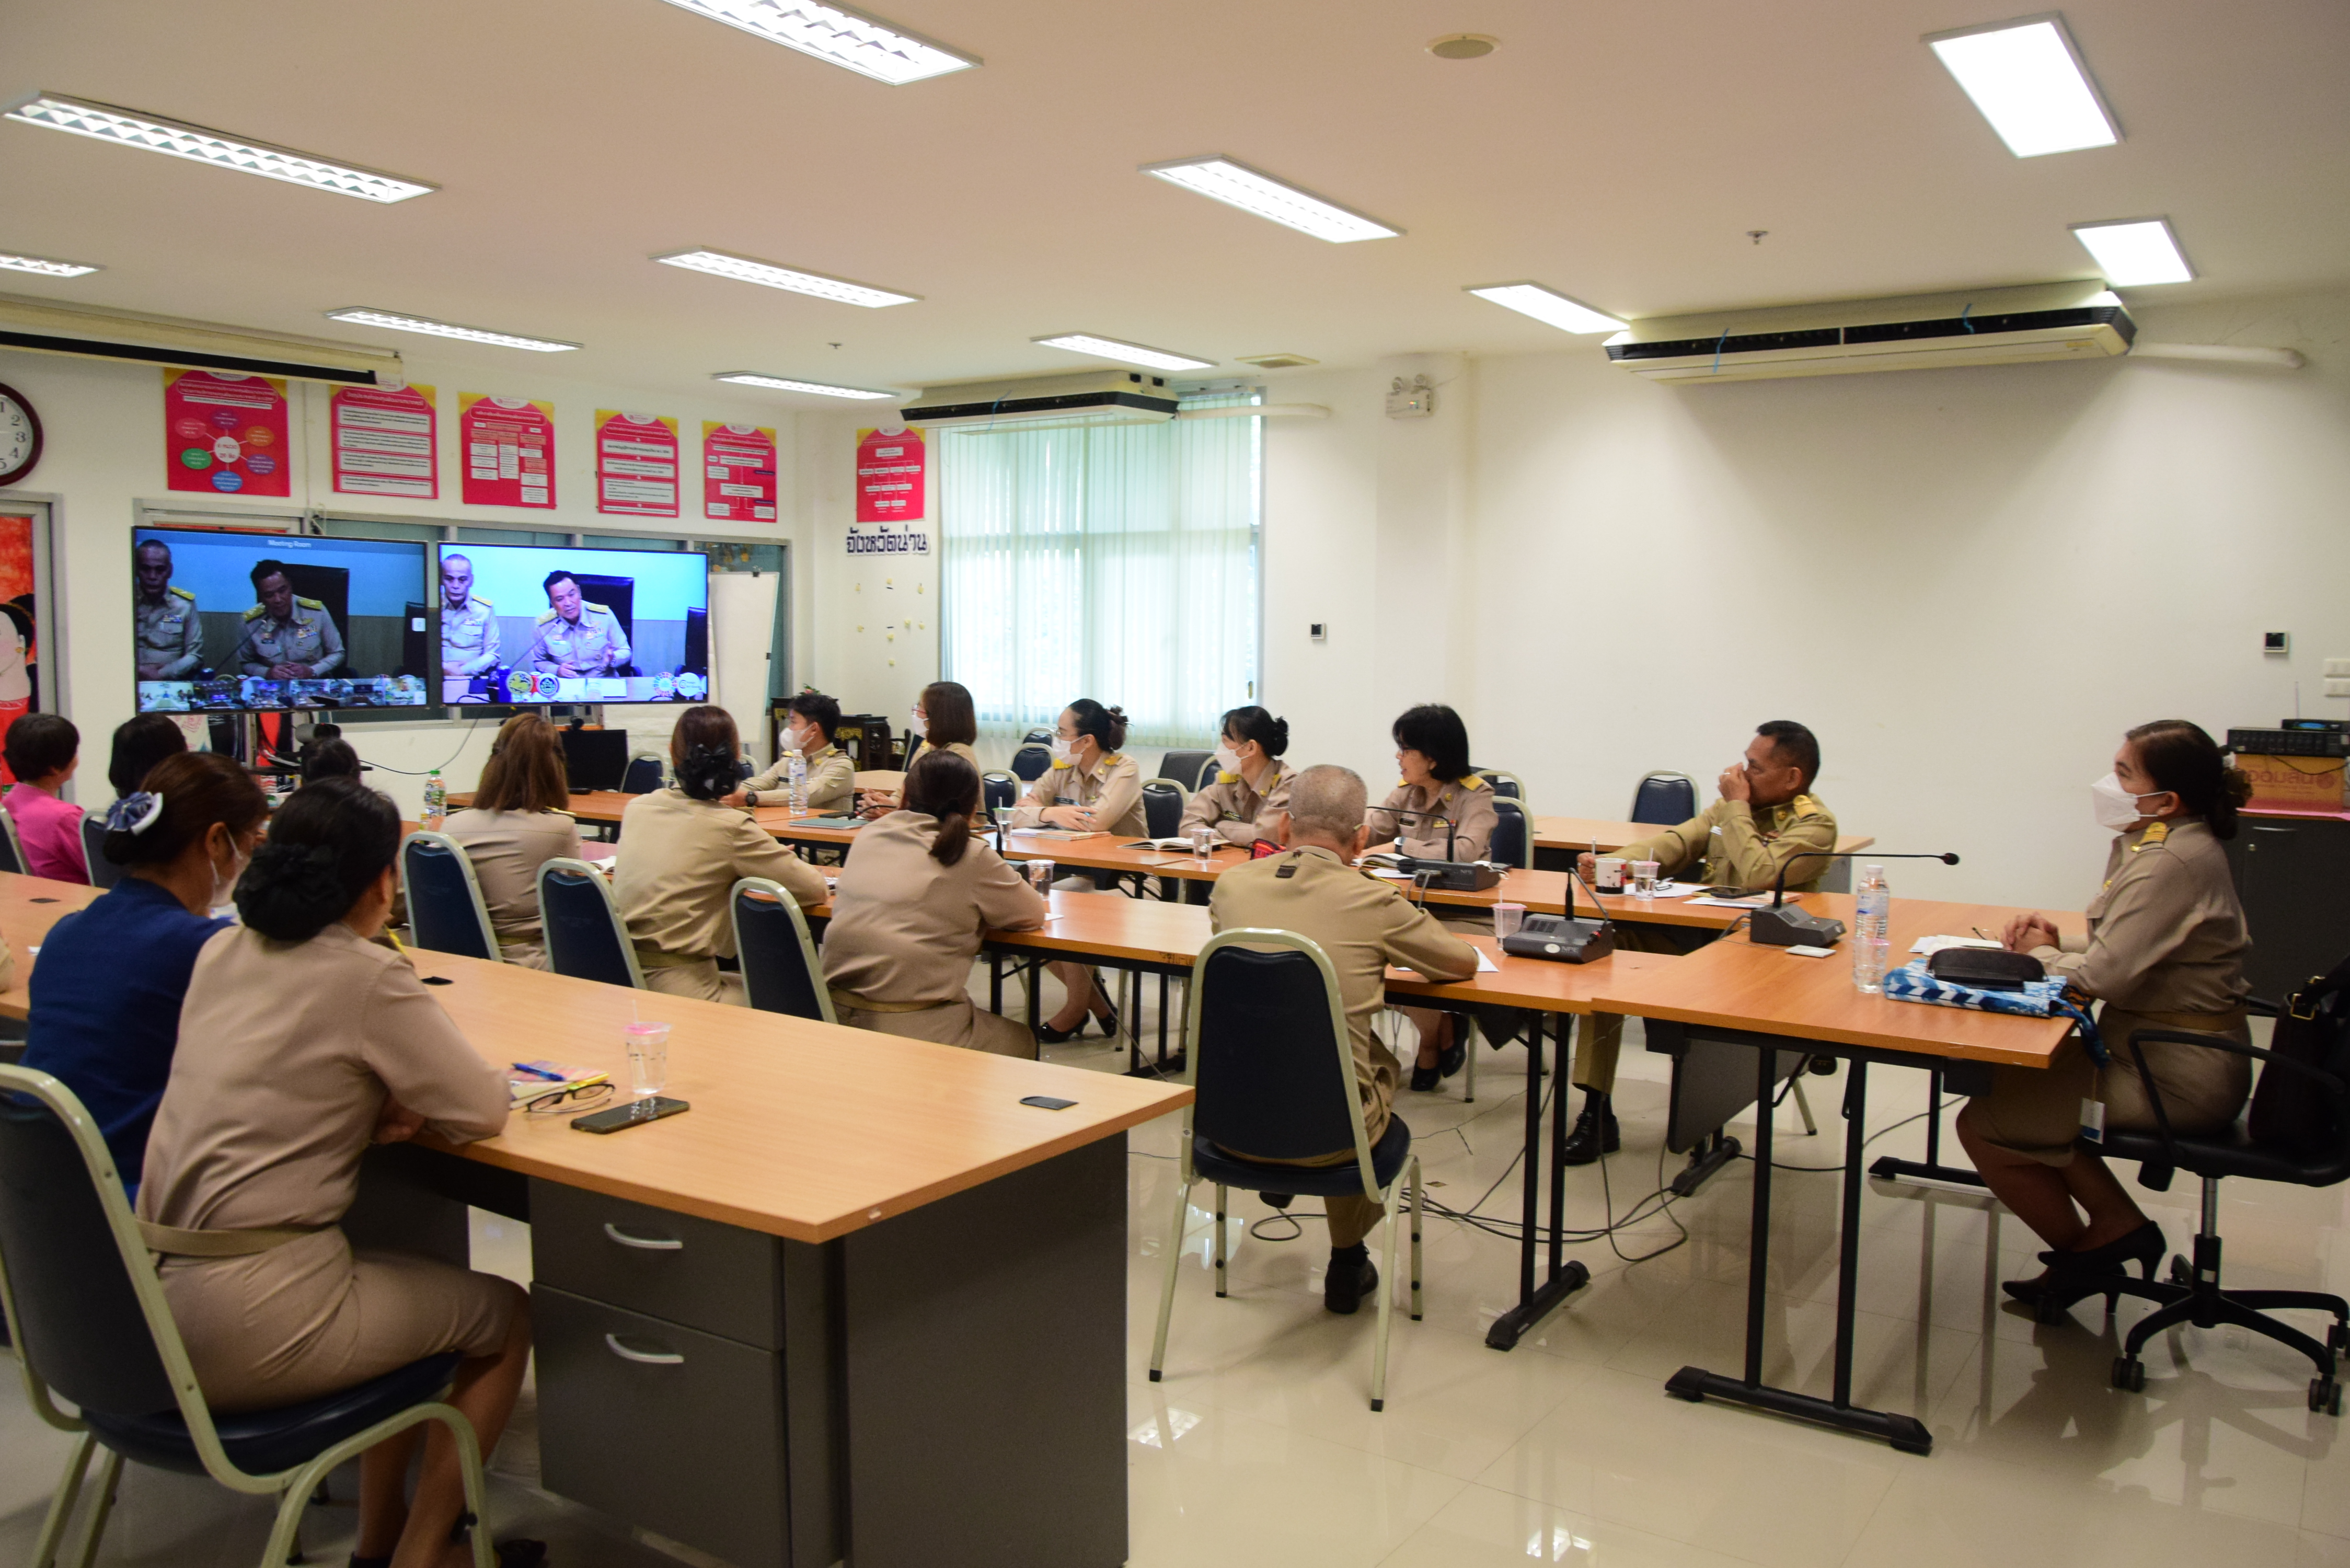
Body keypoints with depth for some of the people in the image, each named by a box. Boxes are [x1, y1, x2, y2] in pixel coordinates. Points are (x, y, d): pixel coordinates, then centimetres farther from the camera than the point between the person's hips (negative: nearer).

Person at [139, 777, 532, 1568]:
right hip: (246, 1327, -8)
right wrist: (401, 1095, 11)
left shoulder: (220, 952, 7)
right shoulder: (367, 977, -15)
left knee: (423, 1279, 29)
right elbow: (481, 1109, -9)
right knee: (507, 1315, 14)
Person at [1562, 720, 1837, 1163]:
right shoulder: (1732, 806, 18)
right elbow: (1674, 843, 7)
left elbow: (1759, 875, -22)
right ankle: (1596, 1110, -16)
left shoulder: (1815, 824, -5)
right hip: (1693, 933, 7)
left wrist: (1737, 807, -10)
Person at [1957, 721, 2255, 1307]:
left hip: (2176, 1077, -10)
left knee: (1983, 1122, -8)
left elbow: (2104, 976, -27)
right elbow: (2123, 952, 17)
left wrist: (2041, 954, -7)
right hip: (2176, 1054, 10)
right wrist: (2057, 941, -1)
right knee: (2008, 1078, 16)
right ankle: (2119, 1227, 18)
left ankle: (2084, 1255, 15)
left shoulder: (2173, 863, -25)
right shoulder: (2157, 843, 8)